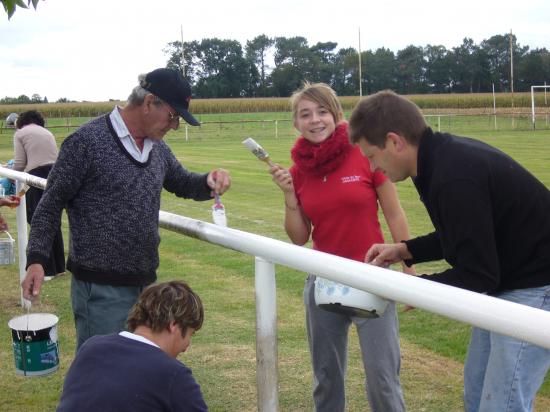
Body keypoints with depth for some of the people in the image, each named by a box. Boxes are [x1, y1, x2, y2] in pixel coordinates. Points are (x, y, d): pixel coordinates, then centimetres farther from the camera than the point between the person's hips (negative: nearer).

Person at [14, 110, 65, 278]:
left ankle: (47, 269, 2)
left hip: (37, 177, -6)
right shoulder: (47, 132, 24)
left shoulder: (20, 133, 7)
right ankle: (58, 266, 22)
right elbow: (54, 157, 16)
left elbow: (20, 163, 1)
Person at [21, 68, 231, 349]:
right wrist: (36, 259, -17)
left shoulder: (158, 148, 8)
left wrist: (209, 181, 1)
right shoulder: (87, 141, -12)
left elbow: (183, 183, 23)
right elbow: (51, 204, -7)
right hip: (101, 288, -7)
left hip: (146, 283, 7)